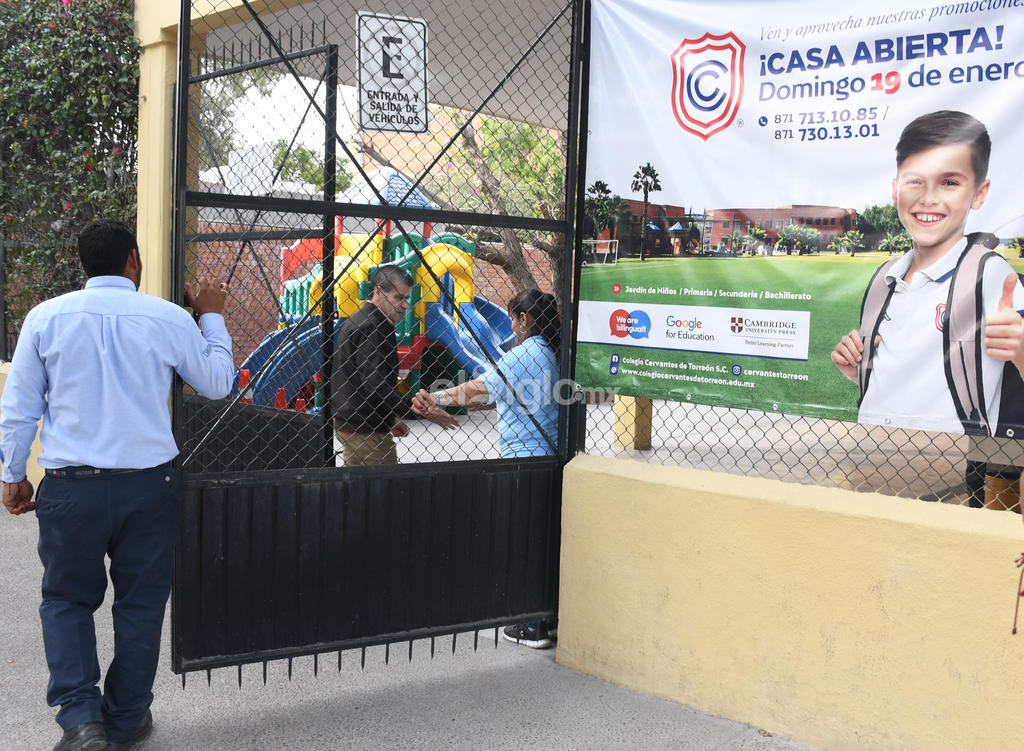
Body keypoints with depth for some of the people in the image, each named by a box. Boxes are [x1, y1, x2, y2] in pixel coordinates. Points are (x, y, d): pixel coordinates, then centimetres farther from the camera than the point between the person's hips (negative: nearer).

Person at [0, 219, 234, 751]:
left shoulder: (46, 317, -1)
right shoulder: (169, 319, -3)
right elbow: (217, 383, 11)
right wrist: (212, 317, 22)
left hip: (70, 487, 0)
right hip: (148, 486, 0)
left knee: (67, 599, 17)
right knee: (140, 602, 14)